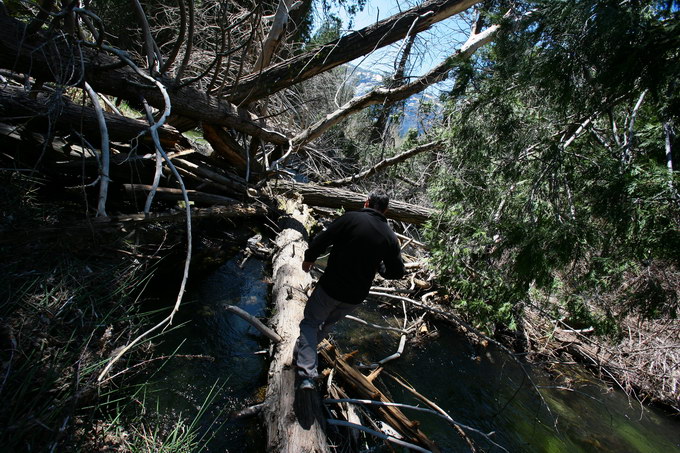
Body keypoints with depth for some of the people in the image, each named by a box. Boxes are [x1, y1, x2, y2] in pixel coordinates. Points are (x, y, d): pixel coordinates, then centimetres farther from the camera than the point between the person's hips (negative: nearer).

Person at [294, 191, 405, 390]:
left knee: (311, 322, 11)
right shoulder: (390, 236, -2)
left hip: (330, 287, -4)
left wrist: (309, 258, 3)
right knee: (327, 323, 27)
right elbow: (398, 271, 3)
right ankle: (306, 350, 48)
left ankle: (307, 375, 0)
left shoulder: (351, 218, -13)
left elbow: (321, 241, -14)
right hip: (356, 297, 5)